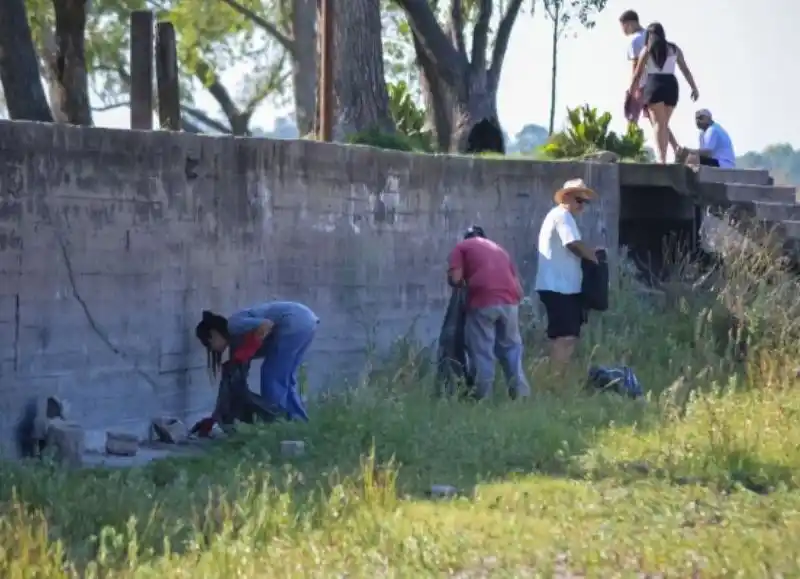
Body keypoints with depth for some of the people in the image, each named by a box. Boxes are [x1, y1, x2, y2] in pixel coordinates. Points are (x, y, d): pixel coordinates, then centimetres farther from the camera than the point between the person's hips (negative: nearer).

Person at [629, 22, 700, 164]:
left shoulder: (646, 51, 7)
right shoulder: (674, 49, 16)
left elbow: (637, 75, 5)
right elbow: (685, 70, 14)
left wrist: (631, 94, 10)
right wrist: (694, 88, 17)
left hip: (654, 85, -3)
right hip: (671, 86, 3)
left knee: (658, 123, -9)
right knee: (664, 123, 12)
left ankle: (661, 158, -25)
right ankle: (663, 158, 2)